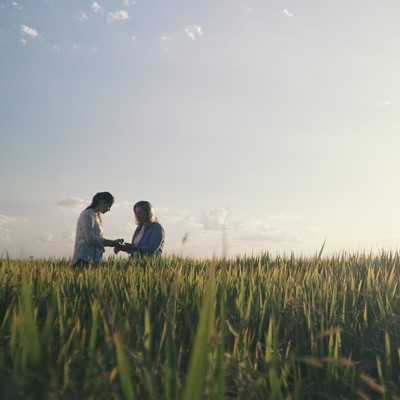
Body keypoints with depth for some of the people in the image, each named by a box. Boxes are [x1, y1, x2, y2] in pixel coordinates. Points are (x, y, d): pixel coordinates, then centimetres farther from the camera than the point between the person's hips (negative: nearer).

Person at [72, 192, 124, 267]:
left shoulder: (96, 216, 20)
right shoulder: (88, 215, -8)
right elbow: (90, 238, -15)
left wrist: (113, 242, 4)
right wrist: (111, 243, -11)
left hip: (92, 259, 9)